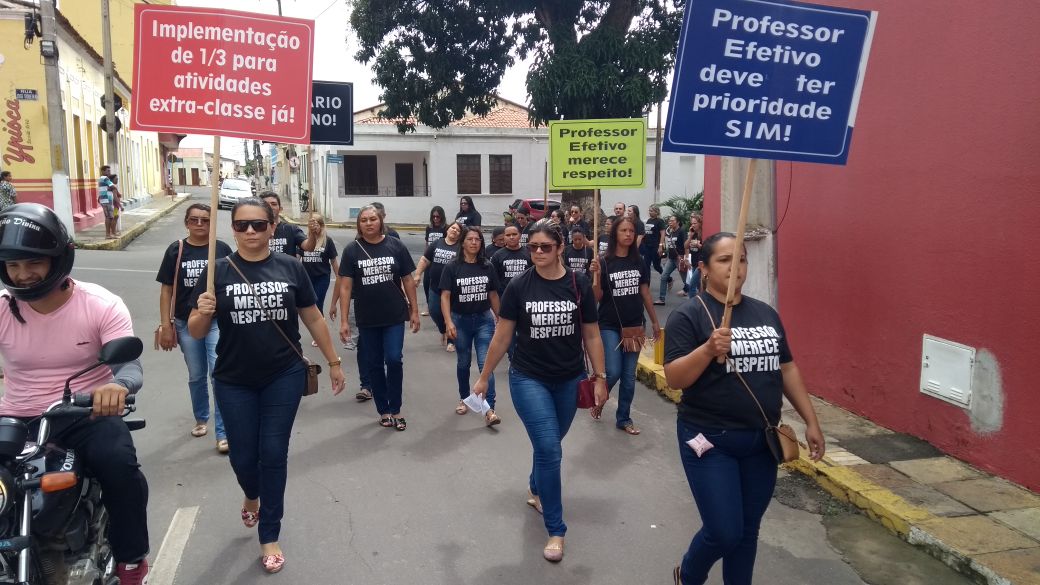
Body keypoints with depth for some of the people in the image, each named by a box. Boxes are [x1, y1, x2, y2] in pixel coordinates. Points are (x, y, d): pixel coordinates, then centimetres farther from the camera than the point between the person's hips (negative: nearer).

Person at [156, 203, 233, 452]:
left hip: (217, 320, -1)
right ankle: (201, 419, 37)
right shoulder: (176, 250, -1)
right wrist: (165, 325, -2)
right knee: (196, 376, 16)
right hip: (186, 323, 2)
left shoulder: (222, 249, -3)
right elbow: (166, 290, 1)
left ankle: (222, 432, -2)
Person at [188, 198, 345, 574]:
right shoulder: (218, 271, -5)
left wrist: (333, 362, 8)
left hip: (284, 378, 0)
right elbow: (196, 332, -3)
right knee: (243, 456, 11)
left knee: (274, 455, 4)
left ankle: (269, 536, 21)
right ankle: (252, 496, 47)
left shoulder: (290, 268, -3)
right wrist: (203, 312, -25)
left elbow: (313, 318, 5)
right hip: (234, 383, 1)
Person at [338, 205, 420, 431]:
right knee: (373, 364, 9)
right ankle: (383, 410, 23)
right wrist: (344, 320, -7)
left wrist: (414, 311, 3)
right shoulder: (352, 250, -3)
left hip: (395, 316, -1)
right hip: (367, 319, 1)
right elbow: (345, 286, -3)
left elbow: (408, 280, 4)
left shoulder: (395, 246, -2)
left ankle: (395, 410, 11)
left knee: (394, 360, -5)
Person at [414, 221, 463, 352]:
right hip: (435, 286, 3)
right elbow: (424, 260, 8)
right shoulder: (436, 244, 3)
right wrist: (418, 275, 3)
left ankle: (450, 340, 18)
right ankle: (443, 331, 36)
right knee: (434, 312, 8)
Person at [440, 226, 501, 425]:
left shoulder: (487, 267, -1)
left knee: (486, 363, -8)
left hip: (484, 319, 0)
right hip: (461, 320, 0)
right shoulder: (452, 267, -7)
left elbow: (493, 294, 7)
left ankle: (489, 409, -11)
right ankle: (464, 399, 36)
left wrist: (500, 318, 11)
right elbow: (445, 296, -10)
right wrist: (449, 322, -19)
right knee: (463, 362, 15)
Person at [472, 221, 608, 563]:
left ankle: (535, 489, 49)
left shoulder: (579, 285, -5)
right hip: (529, 379, -2)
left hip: (570, 381, 2)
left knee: (548, 445, 17)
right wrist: (484, 377, 4)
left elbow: (591, 335, 2)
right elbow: (502, 336, -1)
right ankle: (555, 530, 6)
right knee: (549, 450, -9)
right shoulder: (519, 287, -8)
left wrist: (600, 378, 0)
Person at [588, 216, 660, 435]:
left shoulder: (639, 262, 3)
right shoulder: (605, 262, -8)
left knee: (629, 376, 8)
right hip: (610, 326, -4)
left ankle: (623, 418, 21)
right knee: (613, 372, -10)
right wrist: (596, 276, -25)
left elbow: (645, 294, 10)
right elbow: (597, 298, -9)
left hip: (634, 326, 4)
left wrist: (654, 321, 12)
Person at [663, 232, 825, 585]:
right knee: (724, 533, -2)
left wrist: (811, 422, 14)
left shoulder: (766, 313, 8)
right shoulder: (688, 315, -10)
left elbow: (787, 369, 15)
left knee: (748, 530, 14)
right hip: (710, 441, -5)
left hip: (761, 440, 6)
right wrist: (708, 349, -31)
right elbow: (673, 379, -16)